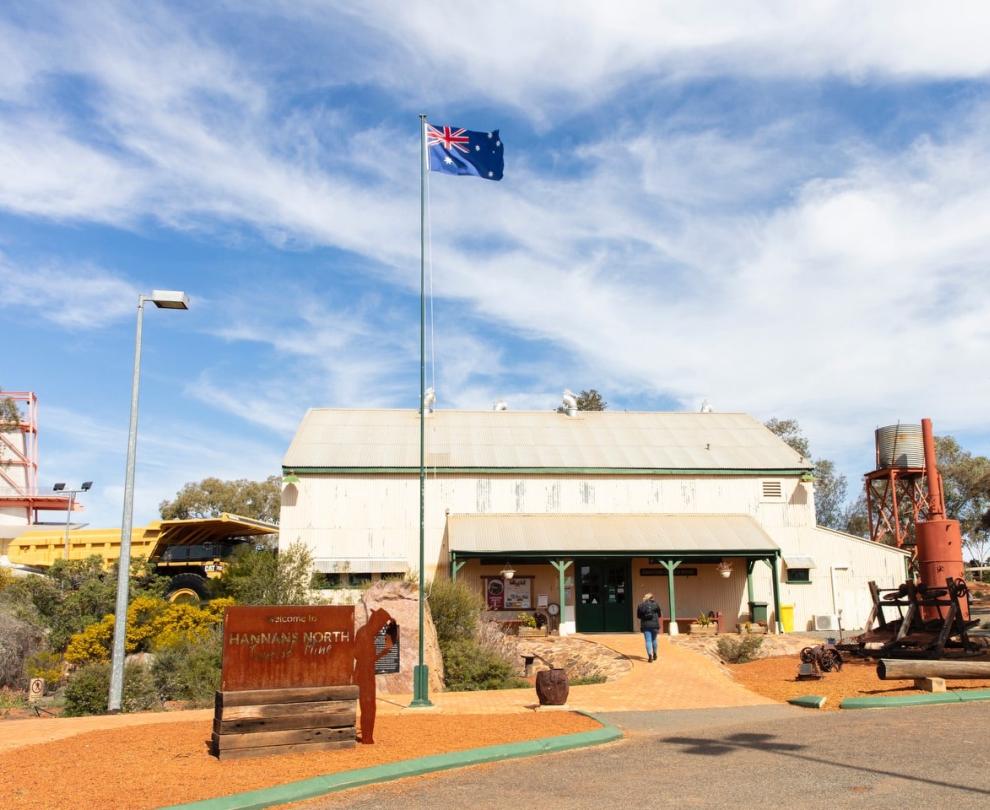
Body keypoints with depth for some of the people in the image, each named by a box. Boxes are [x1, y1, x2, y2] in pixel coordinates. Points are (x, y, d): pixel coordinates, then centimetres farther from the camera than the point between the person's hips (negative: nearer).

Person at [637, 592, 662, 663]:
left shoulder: (641, 605, 1)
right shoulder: (655, 604, 2)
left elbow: (638, 616, 5)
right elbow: (659, 615, 8)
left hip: (645, 625, -1)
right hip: (654, 625, 1)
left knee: (648, 641, -2)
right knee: (654, 640, 16)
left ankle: (650, 655, -16)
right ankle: (655, 655, 27)